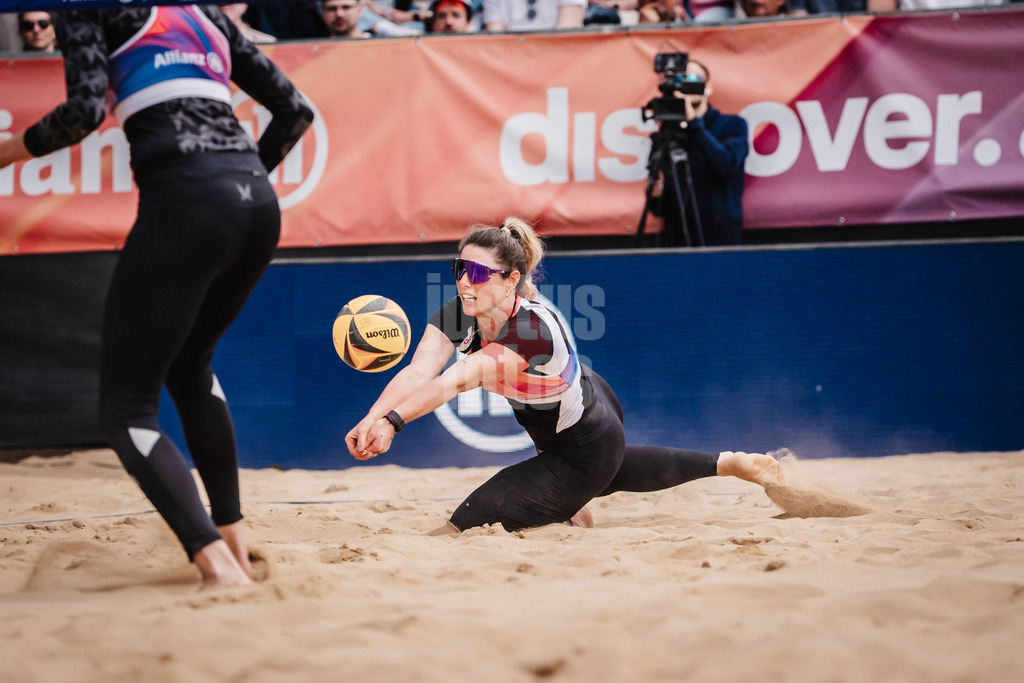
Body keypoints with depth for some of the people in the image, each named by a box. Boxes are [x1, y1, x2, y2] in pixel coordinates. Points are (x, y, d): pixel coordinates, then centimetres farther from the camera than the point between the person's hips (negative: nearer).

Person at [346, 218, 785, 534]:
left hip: (583, 454, -8)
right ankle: (728, 464, 57)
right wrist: (371, 420, -54)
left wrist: (393, 421, -68)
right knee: (615, 471, 40)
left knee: (468, 524, -14)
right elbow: (418, 372, -36)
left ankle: (567, 515, 8)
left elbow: (458, 380, -56)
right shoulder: (456, 317, -20)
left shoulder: (533, 331, -42)